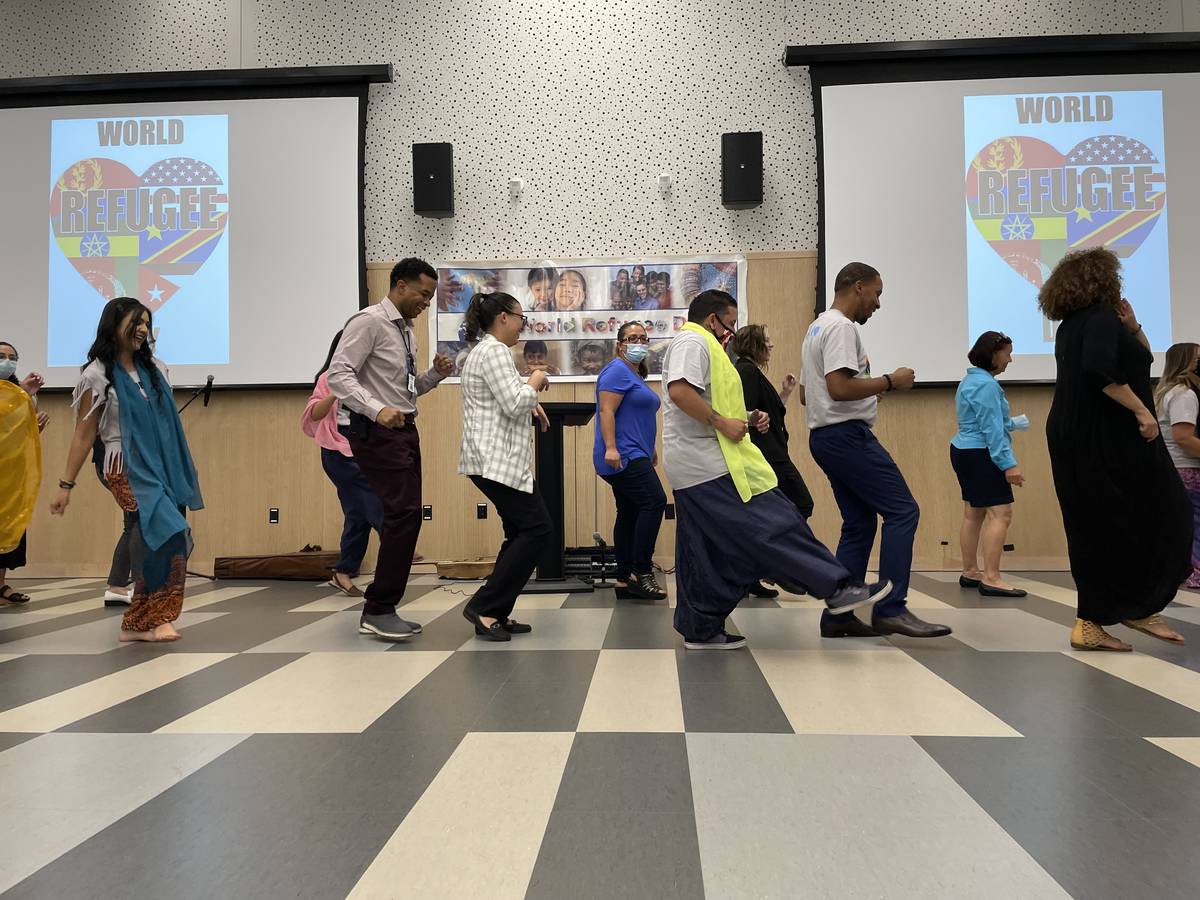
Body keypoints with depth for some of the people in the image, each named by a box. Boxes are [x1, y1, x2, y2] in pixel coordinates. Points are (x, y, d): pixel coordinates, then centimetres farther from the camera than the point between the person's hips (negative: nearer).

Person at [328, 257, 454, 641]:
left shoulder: (407, 329, 17)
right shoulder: (369, 322, -10)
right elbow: (338, 374, -19)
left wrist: (435, 374, 3)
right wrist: (376, 410, -31)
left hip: (405, 430, 9)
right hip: (377, 432, -9)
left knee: (404, 516, 8)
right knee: (405, 512, -16)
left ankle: (383, 610, 17)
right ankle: (378, 610, -8)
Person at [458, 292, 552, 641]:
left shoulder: (483, 350, 21)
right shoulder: (494, 351, -12)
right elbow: (513, 403, -20)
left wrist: (529, 403, 17)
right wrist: (535, 383, -2)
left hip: (495, 458, 11)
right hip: (498, 460, -11)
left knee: (521, 532, 11)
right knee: (537, 527, -9)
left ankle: (495, 613, 11)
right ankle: (484, 607, -7)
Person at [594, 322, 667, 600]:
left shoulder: (635, 374, 21)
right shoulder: (617, 371, -9)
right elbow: (607, 411, -18)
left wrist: (650, 448, 31)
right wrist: (610, 448, -26)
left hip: (633, 456, 10)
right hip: (624, 456, -10)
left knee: (629, 513, 8)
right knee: (654, 501, -18)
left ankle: (624, 579, 11)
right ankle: (641, 571, -14)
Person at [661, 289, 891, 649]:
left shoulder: (701, 345, 26)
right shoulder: (694, 341, -7)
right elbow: (679, 391, -24)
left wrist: (745, 418, 15)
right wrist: (722, 423, -19)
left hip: (693, 469, 11)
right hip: (710, 463, -11)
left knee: (706, 551, 11)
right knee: (772, 526, -9)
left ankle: (701, 630, 15)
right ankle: (835, 587, -5)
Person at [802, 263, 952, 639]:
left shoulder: (817, 327, 21)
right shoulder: (841, 327, -11)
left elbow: (807, 394, 25)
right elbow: (839, 387, -24)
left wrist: (871, 391, 27)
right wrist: (890, 381, -12)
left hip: (824, 436, 11)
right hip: (847, 434, -11)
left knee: (860, 523, 11)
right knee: (902, 510, -9)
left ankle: (837, 615, 11)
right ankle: (890, 609, -9)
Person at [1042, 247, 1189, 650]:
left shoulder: (1073, 323, 19)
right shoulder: (1100, 316, -10)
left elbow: (1143, 358, 25)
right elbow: (1101, 369, -27)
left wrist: (1132, 326, 10)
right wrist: (1141, 410, -22)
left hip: (1077, 441, 9)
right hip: (1105, 440, -9)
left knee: (1095, 530, 10)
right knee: (1161, 515, 2)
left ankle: (1092, 623, 12)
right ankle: (1138, 607, 7)